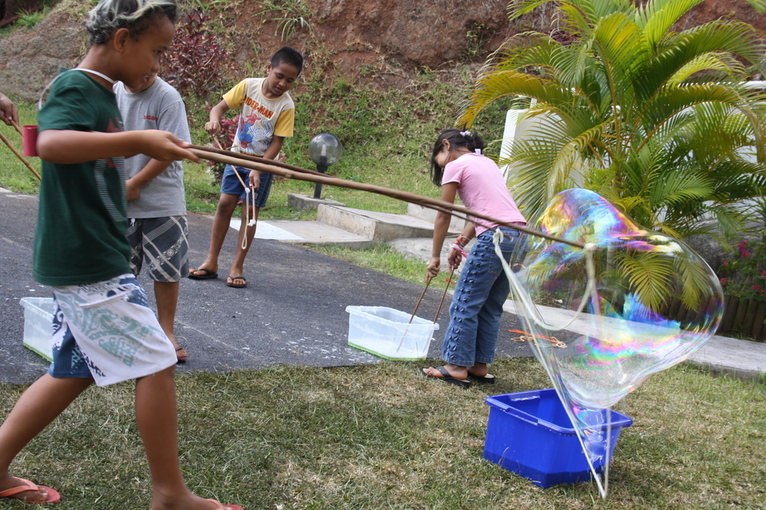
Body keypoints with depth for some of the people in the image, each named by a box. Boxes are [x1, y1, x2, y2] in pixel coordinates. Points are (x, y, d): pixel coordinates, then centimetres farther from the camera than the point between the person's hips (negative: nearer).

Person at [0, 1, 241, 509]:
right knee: (156, 365, -5)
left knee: (72, 372, 17)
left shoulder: (103, 92, 15)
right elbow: (50, 143, -36)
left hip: (83, 261, 10)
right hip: (88, 263, -10)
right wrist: (136, 140, -43)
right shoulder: (75, 87, -14)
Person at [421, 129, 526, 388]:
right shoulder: (486, 162, 25)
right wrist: (460, 244, 19)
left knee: (465, 304, 1)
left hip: (495, 238, -8)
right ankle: (479, 366, 20)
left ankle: (458, 367, 6)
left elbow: (443, 216, 3)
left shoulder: (455, 166, 1)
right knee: (490, 306, 14)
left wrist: (435, 255, 11)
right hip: (518, 236, 8)